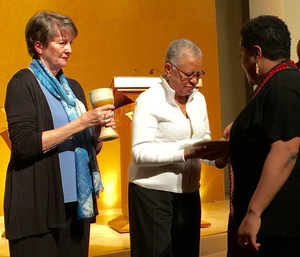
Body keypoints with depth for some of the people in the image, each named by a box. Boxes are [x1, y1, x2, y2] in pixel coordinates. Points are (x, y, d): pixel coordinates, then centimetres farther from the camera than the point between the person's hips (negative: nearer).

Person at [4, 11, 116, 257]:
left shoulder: (73, 87, 13)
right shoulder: (23, 83, -6)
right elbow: (24, 145, -18)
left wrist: (99, 128, -5)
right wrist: (81, 122, -19)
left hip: (77, 201, 6)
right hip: (38, 206, -6)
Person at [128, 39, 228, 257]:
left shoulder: (198, 99, 9)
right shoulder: (149, 99, -11)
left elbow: (204, 140, 14)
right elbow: (140, 153, -18)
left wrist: (216, 156, -8)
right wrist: (186, 153, -26)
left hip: (189, 191, 6)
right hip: (153, 192, -6)